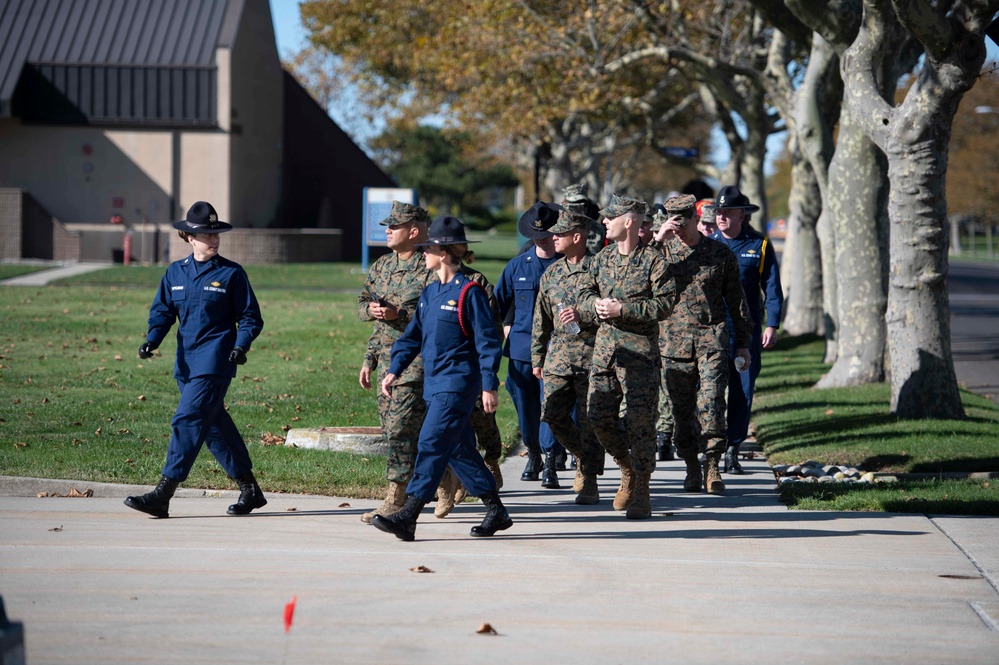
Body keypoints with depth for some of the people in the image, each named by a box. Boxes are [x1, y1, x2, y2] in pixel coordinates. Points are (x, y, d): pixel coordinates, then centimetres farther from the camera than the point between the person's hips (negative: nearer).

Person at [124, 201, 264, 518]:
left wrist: (241, 346, -16)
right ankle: (249, 490, 23)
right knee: (214, 424, 11)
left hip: (215, 360, -6)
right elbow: (162, 311, 12)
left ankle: (162, 497, -16)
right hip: (186, 360, 6)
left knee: (188, 420, -14)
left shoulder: (232, 274, -1)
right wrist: (151, 340, -6)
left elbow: (251, 317, 1)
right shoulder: (175, 272, 11)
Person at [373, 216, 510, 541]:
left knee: (432, 444, -14)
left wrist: (489, 386, -14)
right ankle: (496, 512, 23)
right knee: (459, 449, 12)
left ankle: (407, 519, -19)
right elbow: (413, 334, 19)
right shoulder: (430, 292, 13)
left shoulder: (469, 292, -11)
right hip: (434, 382, 9)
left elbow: (487, 341, -11)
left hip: (457, 383, -9)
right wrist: (394, 369, 9)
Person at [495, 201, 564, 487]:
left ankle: (550, 463, -4)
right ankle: (533, 453, 30)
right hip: (522, 348, 3)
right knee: (525, 406, 9)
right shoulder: (518, 266, 8)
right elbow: (499, 305, 13)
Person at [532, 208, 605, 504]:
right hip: (558, 353, 5)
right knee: (552, 414, -2)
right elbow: (541, 319, 19)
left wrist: (583, 316, -19)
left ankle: (589, 480, 5)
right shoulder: (551, 273, 13)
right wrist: (537, 358, 19)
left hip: (592, 354, -5)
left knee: (590, 419, -3)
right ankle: (583, 455, 23)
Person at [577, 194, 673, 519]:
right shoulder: (603, 258, 13)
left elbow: (664, 303, -11)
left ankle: (641, 492, 3)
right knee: (598, 416, 2)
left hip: (640, 350, -6)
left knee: (640, 420, -5)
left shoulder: (653, 260, -6)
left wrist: (623, 309, -17)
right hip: (605, 347, 6)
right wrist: (598, 304, -9)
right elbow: (584, 295, 14)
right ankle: (629, 470, 24)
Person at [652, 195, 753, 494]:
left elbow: (736, 300, 12)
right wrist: (657, 240, -17)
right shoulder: (664, 252, 8)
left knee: (711, 403, -13)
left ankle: (712, 466, -7)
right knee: (682, 408, 4)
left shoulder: (720, 254, 7)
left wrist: (743, 343, 11)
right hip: (674, 340, 2)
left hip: (712, 338, -2)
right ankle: (692, 468, 16)